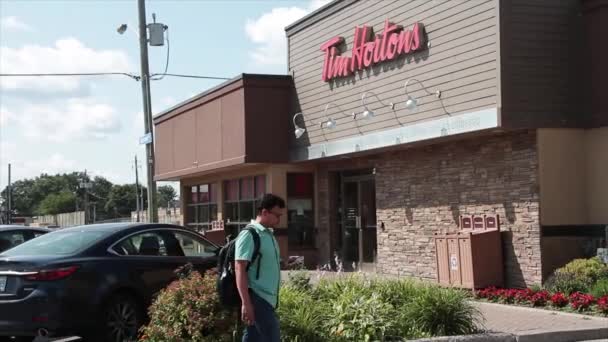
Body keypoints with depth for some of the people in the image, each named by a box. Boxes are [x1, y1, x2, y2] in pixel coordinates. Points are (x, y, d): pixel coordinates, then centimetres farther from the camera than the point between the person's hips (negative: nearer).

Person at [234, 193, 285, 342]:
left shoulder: (269, 235, 16)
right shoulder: (249, 235, -12)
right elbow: (240, 269, -17)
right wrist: (246, 303, -22)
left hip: (267, 298, 8)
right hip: (258, 298, -8)